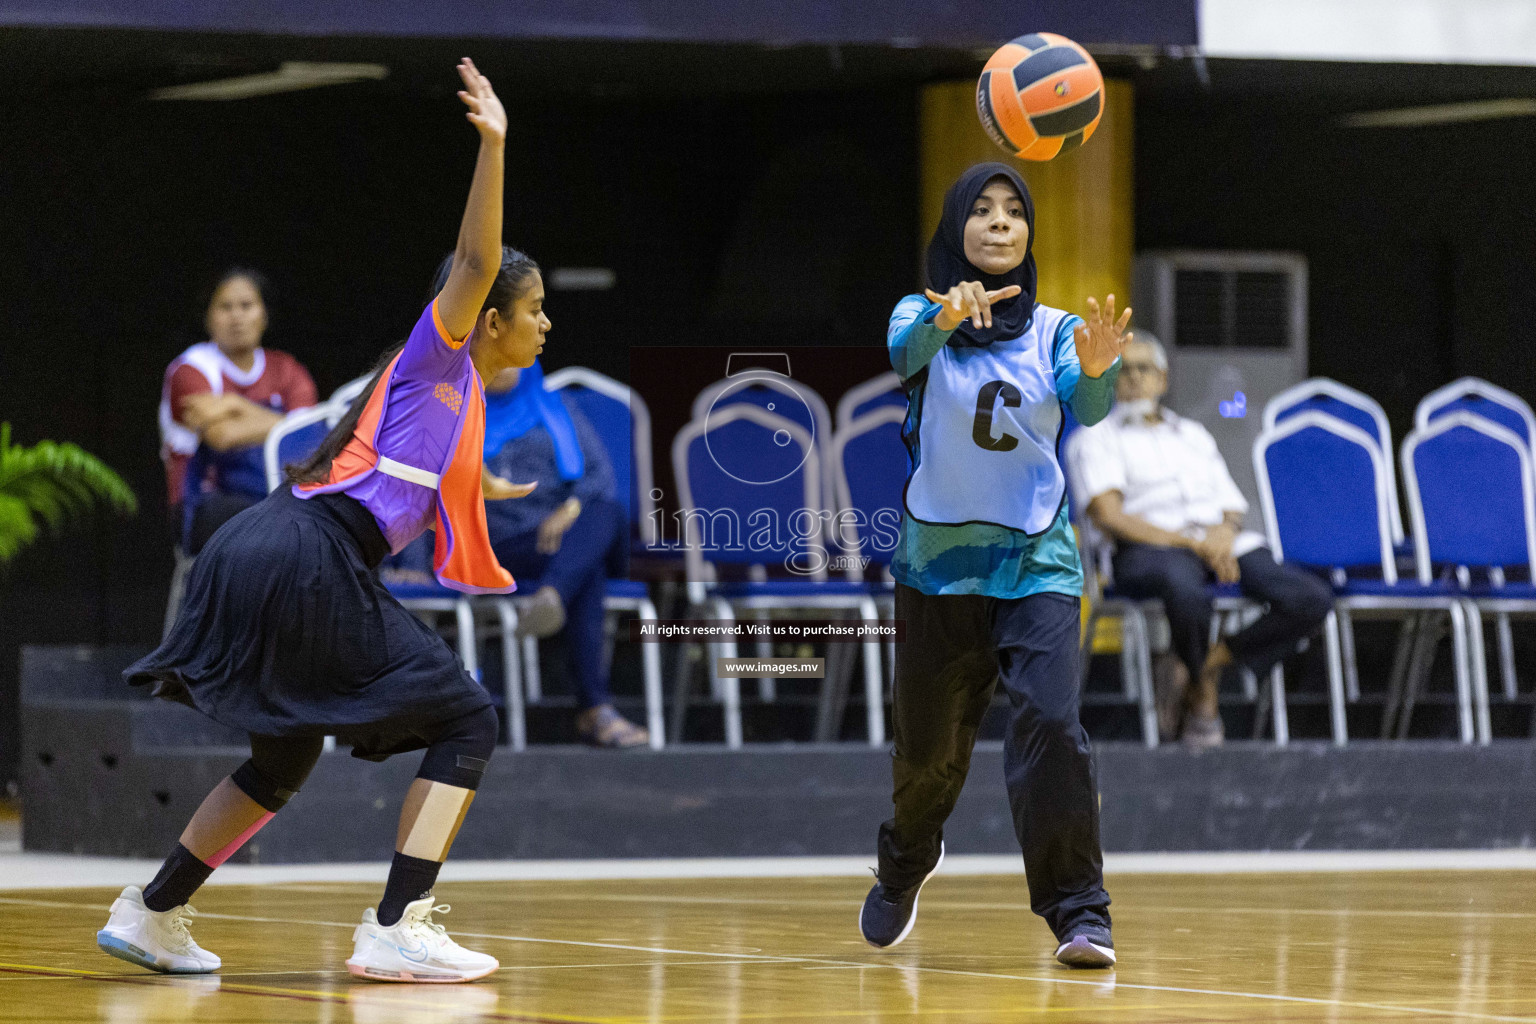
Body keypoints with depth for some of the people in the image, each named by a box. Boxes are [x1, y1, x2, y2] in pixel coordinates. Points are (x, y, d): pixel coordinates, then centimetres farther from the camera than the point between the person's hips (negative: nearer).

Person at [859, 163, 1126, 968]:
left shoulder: (1053, 330, 3)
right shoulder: (924, 316, 0)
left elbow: (1087, 407, -17)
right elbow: (905, 350, -25)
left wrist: (1096, 369, -41)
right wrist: (945, 315, -48)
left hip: (1035, 562, 0)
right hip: (937, 560, 0)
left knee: (1049, 723, -20)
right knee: (927, 742, 13)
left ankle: (1079, 915, -19)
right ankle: (905, 865, 44)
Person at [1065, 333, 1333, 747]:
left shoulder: (1194, 435, 30)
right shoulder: (1096, 438, 13)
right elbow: (1109, 515, -4)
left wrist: (1224, 531, -4)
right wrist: (1191, 543, -13)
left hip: (1219, 542, 5)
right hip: (1149, 549, -5)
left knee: (1313, 600, -22)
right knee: (1185, 588, -44)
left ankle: (1209, 665, -9)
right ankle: (1205, 697, -14)